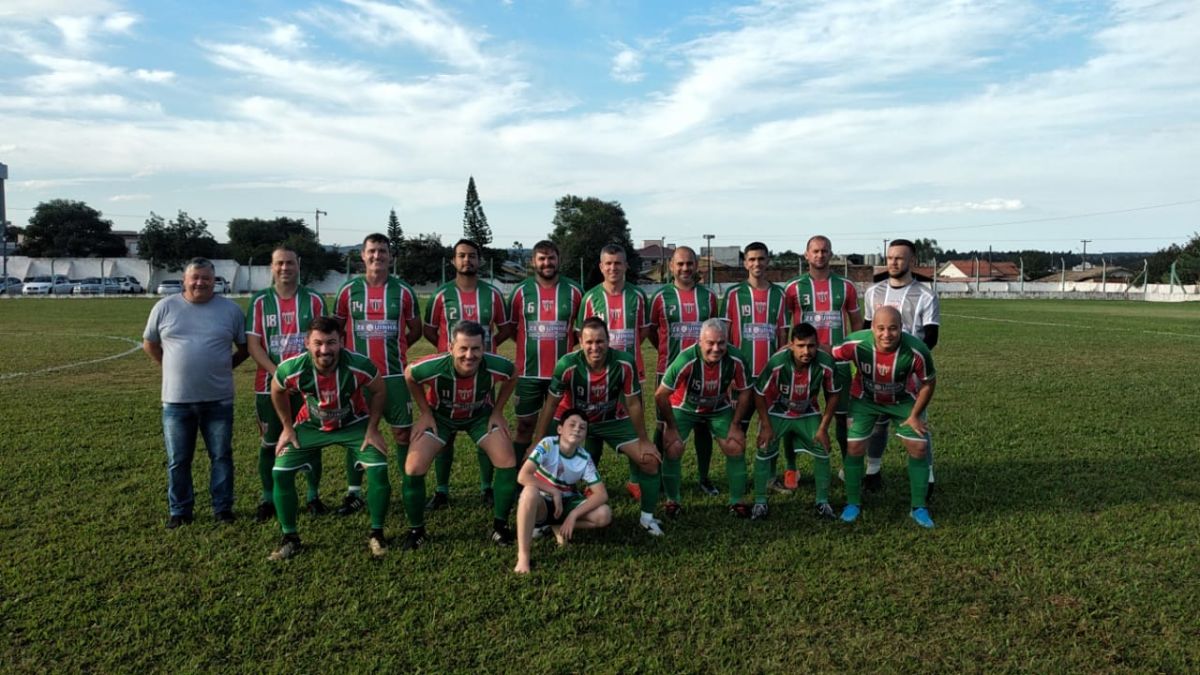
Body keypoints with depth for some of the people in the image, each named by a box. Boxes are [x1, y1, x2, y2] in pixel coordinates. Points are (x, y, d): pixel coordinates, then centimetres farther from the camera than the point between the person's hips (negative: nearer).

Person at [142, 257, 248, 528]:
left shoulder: (231, 309, 0)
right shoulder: (164, 307, 2)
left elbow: (245, 347, 10)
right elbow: (149, 343, 14)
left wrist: (225, 366, 4)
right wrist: (172, 368, 9)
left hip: (219, 399, 0)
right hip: (176, 400, 1)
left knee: (222, 456, 7)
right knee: (178, 460, 9)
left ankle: (223, 508, 19)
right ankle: (179, 511, 22)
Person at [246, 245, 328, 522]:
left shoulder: (314, 299, 2)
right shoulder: (259, 301, 1)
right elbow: (252, 344, -4)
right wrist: (278, 372, -17)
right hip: (270, 385, 0)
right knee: (269, 443, 7)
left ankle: (313, 496, 19)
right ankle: (268, 499, 19)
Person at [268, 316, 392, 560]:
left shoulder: (359, 365, -33)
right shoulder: (291, 369, -30)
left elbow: (379, 391, -12)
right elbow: (277, 392, -4)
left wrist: (372, 429, -11)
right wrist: (287, 427, -1)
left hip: (354, 423, -1)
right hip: (310, 425, 1)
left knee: (378, 468, -17)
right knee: (281, 472, -10)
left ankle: (376, 534, 3)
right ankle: (290, 538, 9)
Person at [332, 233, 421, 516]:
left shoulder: (404, 291, 1)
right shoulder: (348, 290, 2)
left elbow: (415, 331, 11)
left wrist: (392, 346, 4)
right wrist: (351, 352, 2)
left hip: (395, 374, -1)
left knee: (404, 432, 3)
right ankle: (354, 492, 21)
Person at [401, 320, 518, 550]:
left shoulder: (496, 366, -35)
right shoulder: (433, 368, -38)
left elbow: (511, 379, -8)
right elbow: (409, 376, -12)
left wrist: (497, 412, -8)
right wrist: (425, 412, -9)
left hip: (481, 415, 1)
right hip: (439, 416, -1)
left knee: (508, 462, -13)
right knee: (414, 468, -14)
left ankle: (500, 524, 9)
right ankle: (416, 529, 9)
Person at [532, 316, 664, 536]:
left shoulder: (624, 363, -29)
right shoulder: (567, 365, -31)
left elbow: (633, 404, -16)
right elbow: (550, 404, -17)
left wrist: (643, 441, -9)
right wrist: (538, 443, -14)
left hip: (613, 419, 1)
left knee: (650, 459, -7)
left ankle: (647, 517, 13)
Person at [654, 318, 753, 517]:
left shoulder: (736, 359, -28)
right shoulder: (686, 360, -36)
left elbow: (745, 392, -10)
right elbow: (660, 394, -27)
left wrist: (735, 425, -9)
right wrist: (671, 427, -19)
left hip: (720, 408, 2)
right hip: (684, 407, -2)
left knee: (736, 447, -7)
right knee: (673, 448, -15)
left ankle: (736, 501, 11)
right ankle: (672, 500, 6)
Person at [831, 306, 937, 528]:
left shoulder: (916, 351, -32)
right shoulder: (856, 344, -34)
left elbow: (928, 384, -13)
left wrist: (914, 415, -9)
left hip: (903, 401, 1)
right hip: (864, 400, 0)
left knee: (919, 447, -3)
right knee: (854, 447, -5)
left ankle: (919, 507, 14)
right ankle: (853, 503, 15)